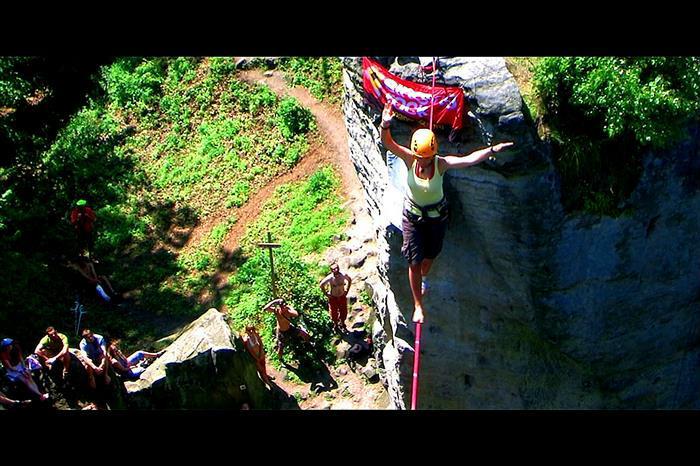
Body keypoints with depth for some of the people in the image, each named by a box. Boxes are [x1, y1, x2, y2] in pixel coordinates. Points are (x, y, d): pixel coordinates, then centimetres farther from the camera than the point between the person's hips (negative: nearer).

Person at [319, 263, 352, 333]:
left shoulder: (343, 275, -20)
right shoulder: (330, 278, -26)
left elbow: (350, 280, 3)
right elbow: (321, 285, -13)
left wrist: (347, 290, 1)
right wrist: (326, 293, -10)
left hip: (342, 296, 2)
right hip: (333, 297, -2)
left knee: (344, 312, 15)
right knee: (334, 313, 13)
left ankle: (342, 324, 43)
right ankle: (335, 325, 42)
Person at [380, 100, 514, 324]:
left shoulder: (442, 163, -25)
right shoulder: (409, 159, -24)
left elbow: (469, 159, -38)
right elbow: (387, 143, -37)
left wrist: (492, 150, -52)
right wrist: (385, 126, -58)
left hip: (437, 216, 1)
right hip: (412, 216, -1)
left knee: (431, 254, 24)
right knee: (414, 262, 1)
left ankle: (424, 276, 60)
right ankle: (418, 306, 18)